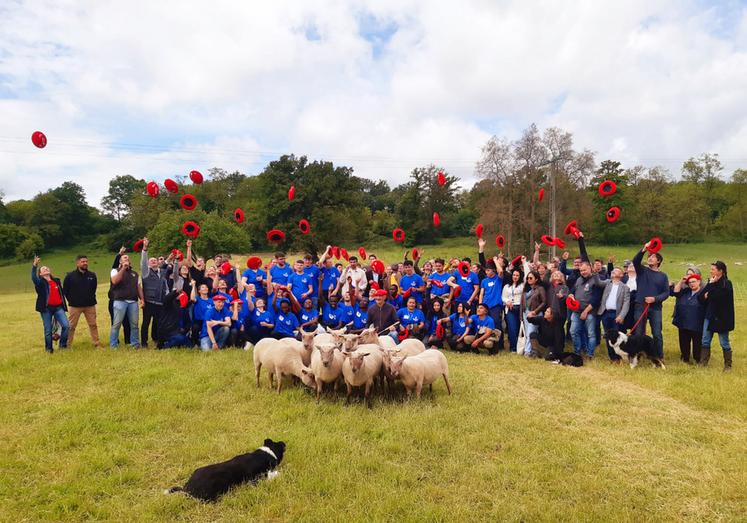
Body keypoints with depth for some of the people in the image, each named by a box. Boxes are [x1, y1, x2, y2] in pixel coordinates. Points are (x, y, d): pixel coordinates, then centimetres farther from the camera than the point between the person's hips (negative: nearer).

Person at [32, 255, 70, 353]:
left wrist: (64, 305, 14)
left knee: (66, 326, -10)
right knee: (48, 330, 2)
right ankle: (48, 348, 18)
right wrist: (34, 265, -35)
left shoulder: (57, 281, 14)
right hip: (46, 309, -3)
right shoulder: (40, 282, 1)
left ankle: (63, 344, 8)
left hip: (58, 307, 3)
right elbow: (34, 278, -23)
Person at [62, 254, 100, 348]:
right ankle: (67, 345, 10)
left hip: (90, 305, 3)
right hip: (74, 306, -2)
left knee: (93, 325, 6)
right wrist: (71, 300, 2)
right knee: (71, 326, 2)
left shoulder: (92, 275, 4)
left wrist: (91, 299, 11)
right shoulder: (70, 276, -4)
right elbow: (65, 291, 3)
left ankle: (97, 344, 13)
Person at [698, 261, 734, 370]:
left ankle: (728, 365, 19)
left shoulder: (726, 284, -12)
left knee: (724, 343, 6)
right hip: (709, 315, 6)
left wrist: (711, 284, -16)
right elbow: (701, 297, 4)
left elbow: (716, 296, -25)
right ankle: (703, 364, 11)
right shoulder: (711, 282, 7)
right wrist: (705, 296, -16)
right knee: (705, 341, 6)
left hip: (721, 317, -6)